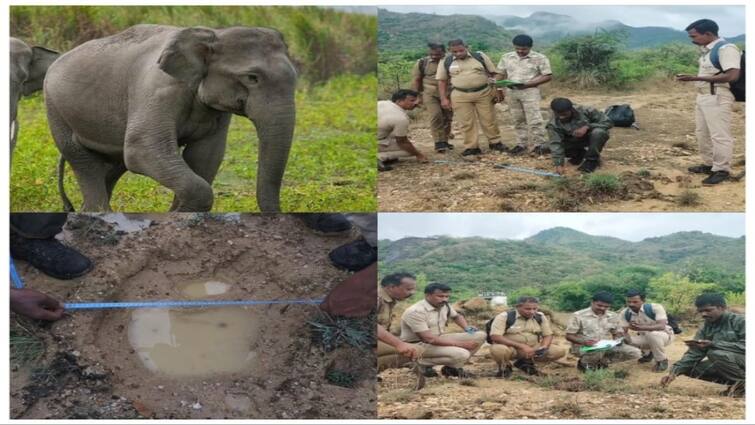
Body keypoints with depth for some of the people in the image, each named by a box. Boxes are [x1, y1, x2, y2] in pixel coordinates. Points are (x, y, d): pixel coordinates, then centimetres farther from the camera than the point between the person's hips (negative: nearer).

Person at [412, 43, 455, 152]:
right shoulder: (422, 63, -3)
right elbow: (416, 80, 4)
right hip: (430, 94, -2)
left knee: (447, 117, 8)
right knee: (436, 115, -18)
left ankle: (444, 141, 23)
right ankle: (439, 142, -14)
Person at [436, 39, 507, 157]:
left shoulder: (480, 56, 1)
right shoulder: (446, 62, 2)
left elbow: (493, 73, 5)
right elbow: (442, 81, 7)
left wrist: (497, 91, 0)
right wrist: (444, 98, 0)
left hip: (484, 93, 0)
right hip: (460, 95, 0)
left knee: (489, 120, 5)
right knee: (466, 123, 0)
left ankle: (495, 143, 19)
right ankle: (471, 147, 9)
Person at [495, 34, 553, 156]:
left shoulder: (540, 58, -6)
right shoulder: (506, 57, 7)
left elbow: (548, 76, -8)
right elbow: (500, 74, 13)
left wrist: (527, 84, -16)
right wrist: (499, 90, 2)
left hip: (530, 92, -4)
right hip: (511, 92, 4)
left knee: (534, 120, -9)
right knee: (518, 120, 9)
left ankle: (539, 145, -4)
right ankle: (521, 144, 15)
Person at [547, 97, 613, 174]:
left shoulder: (585, 111, -24)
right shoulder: (554, 125, -19)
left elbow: (608, 122, -20)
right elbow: (556, 144, -26)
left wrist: (587, 127, -32)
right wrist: (559, 164, -40)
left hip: (591, 138, -2)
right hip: (574, 141, 3)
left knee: (598, 132, -37)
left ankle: (592, 160, -14)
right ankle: (579, 154, 6)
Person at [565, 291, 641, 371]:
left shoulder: (612, 316, 6)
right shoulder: (578, 316, -8)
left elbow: (618, 333, 16)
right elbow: (569, 336, -9)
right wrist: (584, 341, -29)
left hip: (606, 347, 5)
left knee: (636, 353, -10)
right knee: (598, 352, -42)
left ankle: (602, 361, -2)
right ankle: (585, 363, -7)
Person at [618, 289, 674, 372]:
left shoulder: (655, 308, -29)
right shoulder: (624, 313, -14)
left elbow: (661, 326, -40)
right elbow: (623, 331, -12)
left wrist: (641, 328, -53)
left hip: (664, 335, -5)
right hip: (644, 337, 5)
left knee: (652, 334, -38)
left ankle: (662, 361, -13)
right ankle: (647, 353, 12)